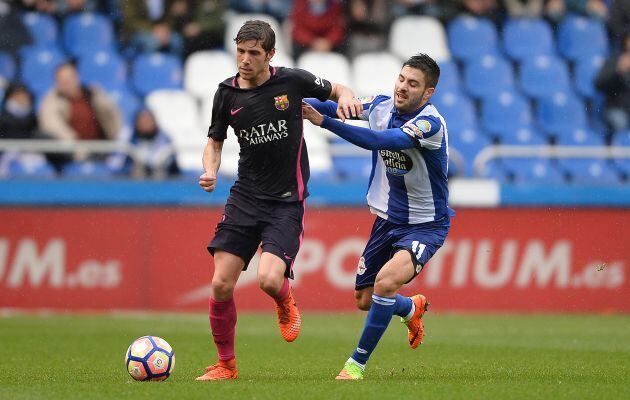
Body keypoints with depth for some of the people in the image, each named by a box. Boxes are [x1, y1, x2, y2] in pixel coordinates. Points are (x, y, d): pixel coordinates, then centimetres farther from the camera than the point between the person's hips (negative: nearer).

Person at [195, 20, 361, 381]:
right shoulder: (227, 93, 1)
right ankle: (226, 364, 13)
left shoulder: (293, 81, -7)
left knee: (269, 280, -22)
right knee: (221, 285, -6)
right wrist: (211, 171, -4)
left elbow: (335, 89, 12)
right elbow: (215, 141, 16)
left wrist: (346, 96, -12)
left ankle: (286, 304, 17)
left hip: (287, 203, -3)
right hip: (244, 198, 3)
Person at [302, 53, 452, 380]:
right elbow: (341, 104, 9)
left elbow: (382, 141, -39)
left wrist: (324, 121, -43)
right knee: (364, 300, 13)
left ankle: (357, 362, -13)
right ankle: (412, 308, 48)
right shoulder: (382, 106, -5)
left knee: (386, 282, -30)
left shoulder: (431, 123, -26)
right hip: (388, 219, 7)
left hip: (425, 226, -7)